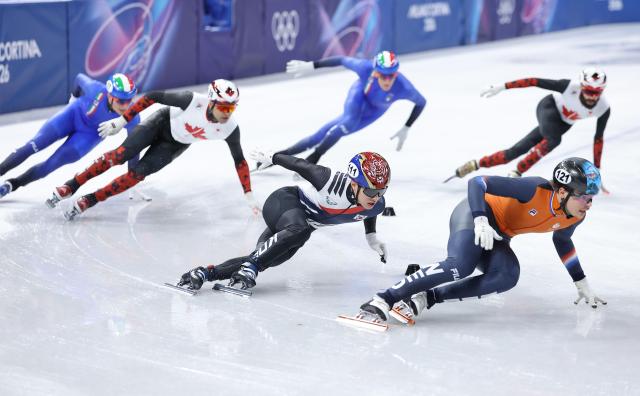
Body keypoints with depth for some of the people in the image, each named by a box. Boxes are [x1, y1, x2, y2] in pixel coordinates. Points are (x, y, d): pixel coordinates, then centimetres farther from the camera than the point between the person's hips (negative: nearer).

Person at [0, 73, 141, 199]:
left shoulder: (132, 118, -34)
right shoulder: (96, 90, -36)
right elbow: (80, 78, -12)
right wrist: (75, 98, 7)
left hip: (91, 134, 0)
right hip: (75, 114, 0)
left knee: (52, 164, -9)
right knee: (35, 145, -10)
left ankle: (13, 184, 9)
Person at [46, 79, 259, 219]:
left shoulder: (230, 129, -29)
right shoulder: (193, 100, -37)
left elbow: (239, 160, -13)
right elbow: (154, 96, -26)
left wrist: (249, 195, -11)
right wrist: (122, 120, -23)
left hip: (175, 145, 2)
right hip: (163, 123, -2)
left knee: (138, 173, -12)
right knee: (120, 155, -14)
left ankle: (89, 201, -1)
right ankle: (71, 187, 1)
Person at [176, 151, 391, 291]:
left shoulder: (376, 205, -13)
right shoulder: (333, 182, -33)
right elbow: (300, 165, -17)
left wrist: (372, 237, 16)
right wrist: (272, 157, -5)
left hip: (303, 223, 7)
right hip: (284, 202, -7)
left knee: (262, 260, -13)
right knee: (299, 231, -41)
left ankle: (206, 273, -13)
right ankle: (249, 267, -39)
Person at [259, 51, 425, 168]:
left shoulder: (403, 88, -39)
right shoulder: (366, 68, -39)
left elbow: (421, 102, -19)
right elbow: (342, 60, -23)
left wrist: (406, 129, -16)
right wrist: (310, 66, -18)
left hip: (374, 110, 1)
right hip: (360, 93, -1)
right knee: (350, 122, -31)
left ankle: (280, 155, 8)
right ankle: (312, 159, -15)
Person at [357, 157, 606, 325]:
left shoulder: (574, 217, -5)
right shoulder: (536, 190, -29)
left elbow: (563, 242, 19)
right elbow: (477, 182, -27)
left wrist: (581, 283, 24)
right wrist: (481, 220, -41)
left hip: (498, 236, 7)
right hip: (476, 213, -7)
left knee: (507, 277, -26)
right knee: (460, 265, -35)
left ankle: (427, 298, -24)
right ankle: (384, 299, -31)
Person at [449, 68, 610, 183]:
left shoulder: (604, 109, -24)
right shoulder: (571, 87, -35)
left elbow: (598, 139, -11)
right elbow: (535, 82, -28)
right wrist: (503, 86, -27)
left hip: (563, 123, 4)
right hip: (548, 107, -4)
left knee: (517, 151, -4)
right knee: (553, 139, -35)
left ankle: (476, 164, 11)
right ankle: (518, 171, -16)